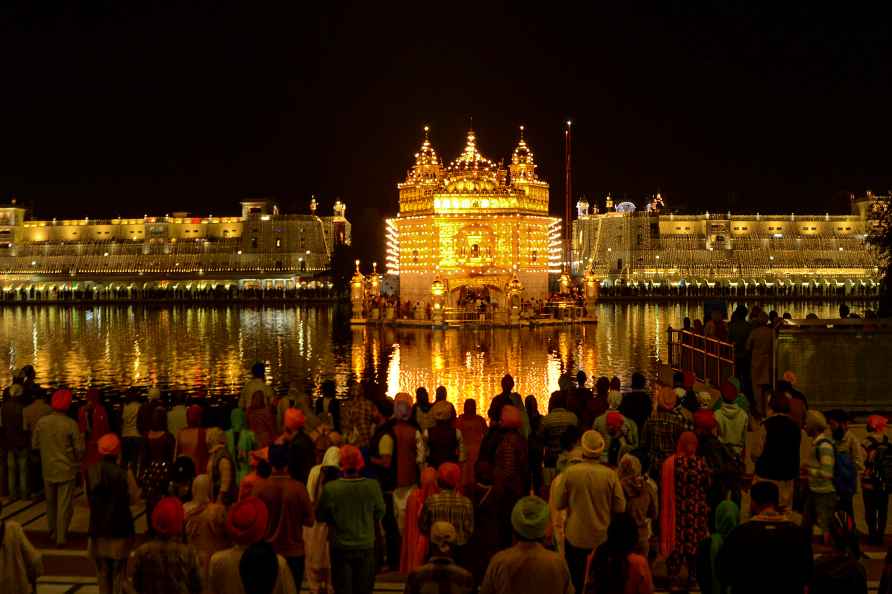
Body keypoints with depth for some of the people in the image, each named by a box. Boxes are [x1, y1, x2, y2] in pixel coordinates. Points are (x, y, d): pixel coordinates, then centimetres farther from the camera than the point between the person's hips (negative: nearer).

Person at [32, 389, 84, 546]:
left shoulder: (41, 422, -5)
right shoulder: (71, 424, -16)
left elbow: (34, 444, 5)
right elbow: (79, 449, -12)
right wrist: (76, 460, 9)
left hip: (48, 470, 4)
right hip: (66, 469, -4)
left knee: (51, 504, 20)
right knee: (64, 505, 4)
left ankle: (53, 533, 33)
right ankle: (61, 537, 5)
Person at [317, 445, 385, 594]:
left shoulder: (330, 489, -18)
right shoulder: (373, 486, -16)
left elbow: (320, 516, -4)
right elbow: (380, 513, 0)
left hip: (340, 547, -1)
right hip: (366, 546, 1)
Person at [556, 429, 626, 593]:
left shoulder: (570, 472, -15)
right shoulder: (610, 475, -14)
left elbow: (560, 504, -7)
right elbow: (620, 507, -8)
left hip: (575, 536, -1)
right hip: (602, 538, 1)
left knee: (575, 580, 15)